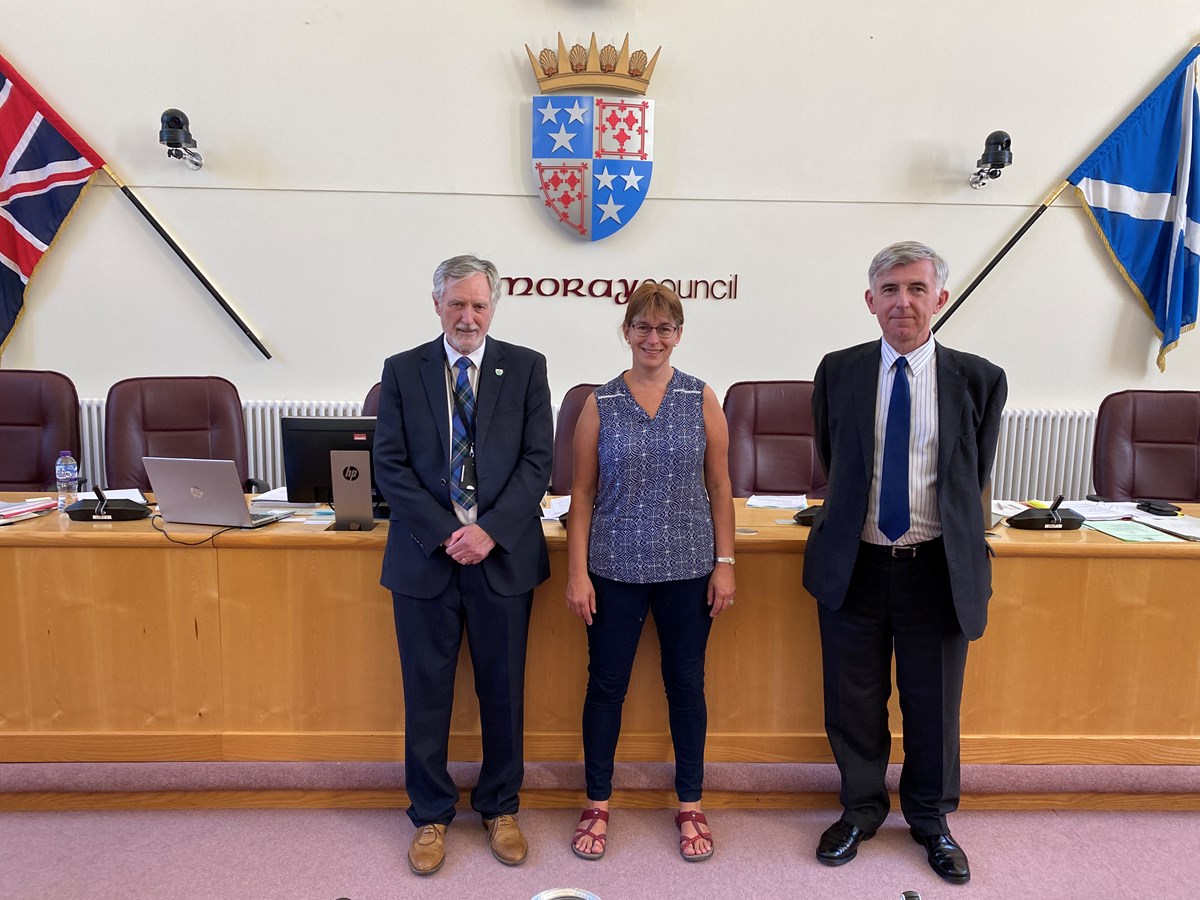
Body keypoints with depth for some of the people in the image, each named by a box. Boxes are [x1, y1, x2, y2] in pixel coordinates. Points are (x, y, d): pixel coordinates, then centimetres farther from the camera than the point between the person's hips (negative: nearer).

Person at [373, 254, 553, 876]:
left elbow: (538, 461, -3)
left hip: (504, 556, 0)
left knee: (503, 691, 12)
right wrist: (445, 535, -13)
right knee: (426, 694, 11)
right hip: (424, 556, 0)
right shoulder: (402, 371, 3)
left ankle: (499, 808, 33)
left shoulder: (526, 368, 2)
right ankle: (431, 815, 31)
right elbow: (390, 467, -2)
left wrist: (490, 531, -14)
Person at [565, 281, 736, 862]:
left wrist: (724, 563, -1)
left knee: (686, 682, 12)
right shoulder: (601, 404, -1)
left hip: (687, 567, 1)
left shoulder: (701, 400, 0)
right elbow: (582, 493, 0)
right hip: (615, 568, 0)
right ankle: (597, 803, 29)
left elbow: (719, 486, 3)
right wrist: (577, 571, -4)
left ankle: (690, 804, 31)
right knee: (606, 683, 9)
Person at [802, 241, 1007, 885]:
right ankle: (861, 808, 39)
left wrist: (948, 530, 10)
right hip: (854, 564, 1)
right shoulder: (837, 372, -1)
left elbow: (974, 478, 7)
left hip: (937, 567, 0)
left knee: (934, 703, 15)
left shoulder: (979, 380, -4)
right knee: (854, 700, 14)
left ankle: (930, 819, 40)